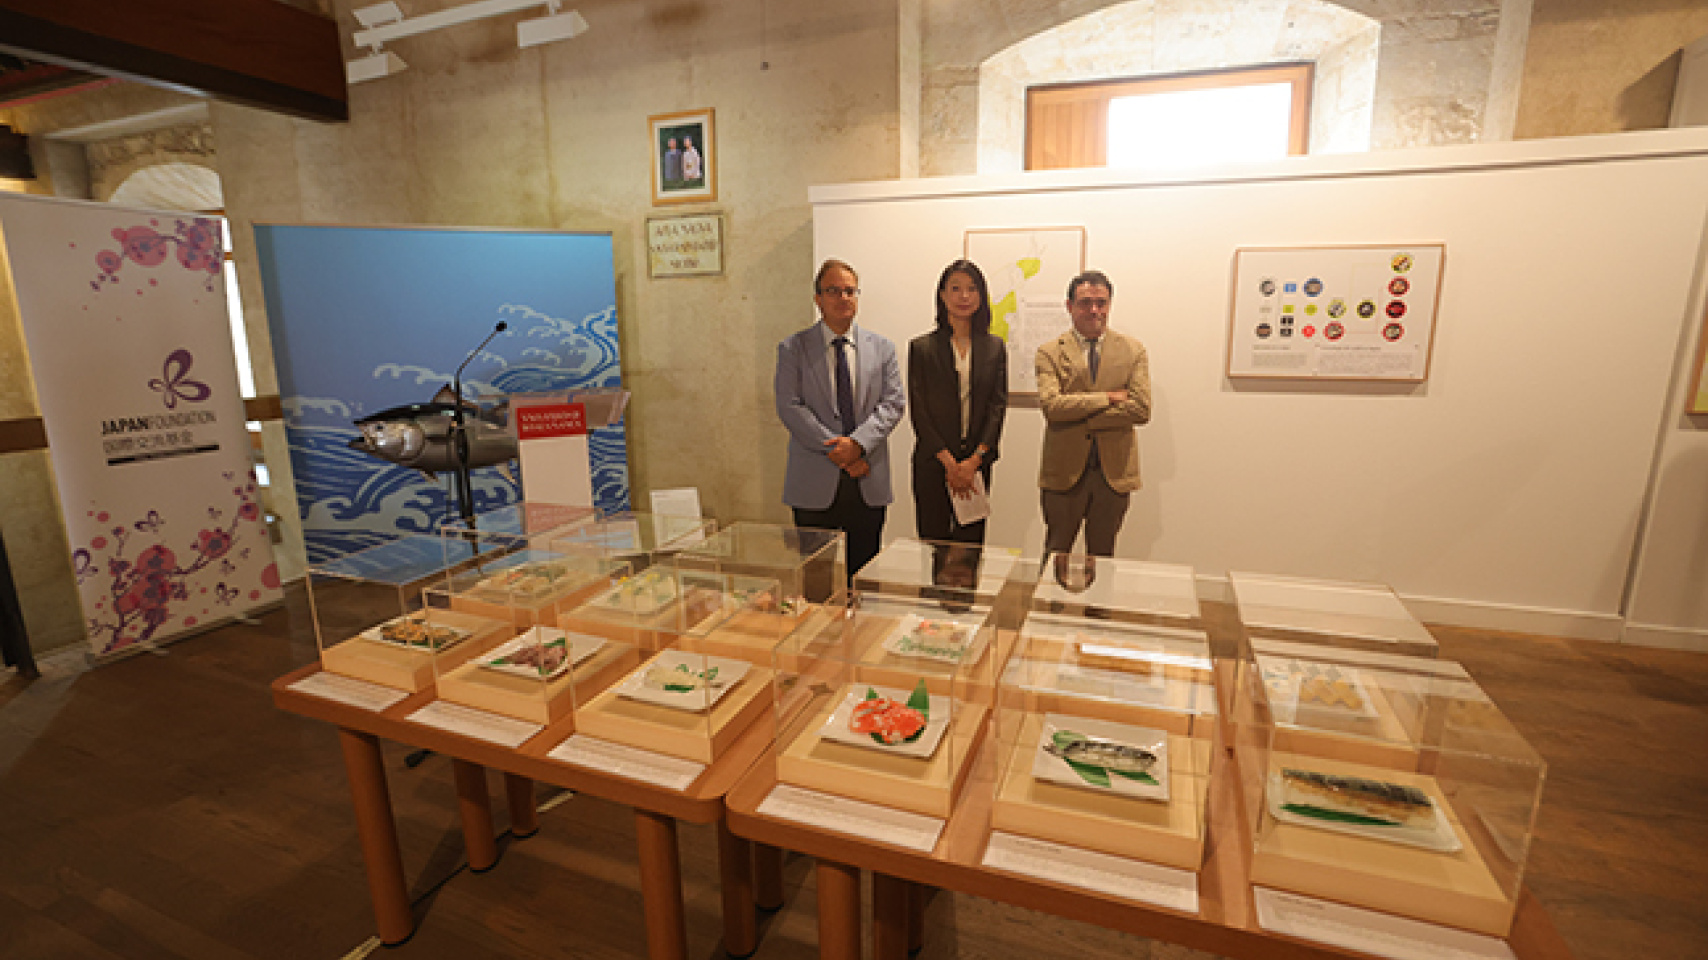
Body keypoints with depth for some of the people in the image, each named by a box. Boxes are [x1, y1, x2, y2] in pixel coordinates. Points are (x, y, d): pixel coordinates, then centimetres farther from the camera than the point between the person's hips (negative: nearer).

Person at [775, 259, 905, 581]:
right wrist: (836, 450, -14)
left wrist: (858, 442, -15)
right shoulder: (793, 349, 3)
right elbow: (789, 407, -6)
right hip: (815, 483, -2)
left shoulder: (882, 348, 10)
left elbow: (893, 403, 1)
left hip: (869, 484, 2)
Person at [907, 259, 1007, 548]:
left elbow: (998, 405, 3)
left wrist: (974, 460, -9)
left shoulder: (995, 347, 9)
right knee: (933, 543, 1)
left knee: (972, 543, 5)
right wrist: (948, 461, -10)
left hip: (978, 462, 2)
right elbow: (918, 409, -3)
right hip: (933, 463, -2)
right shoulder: (921, 347, 2)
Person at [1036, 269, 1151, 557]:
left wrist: (1080, 416, -13)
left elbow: (1141, 409, -7)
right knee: (1056, 555, 9)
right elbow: (1051, 405, -16)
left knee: (1102, 557, 14)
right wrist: (1107, 397, -14)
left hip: (1114, 471, 2)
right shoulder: (1050, 353, 0)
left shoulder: (1133, 351, 5)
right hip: (1065, 471, -1)